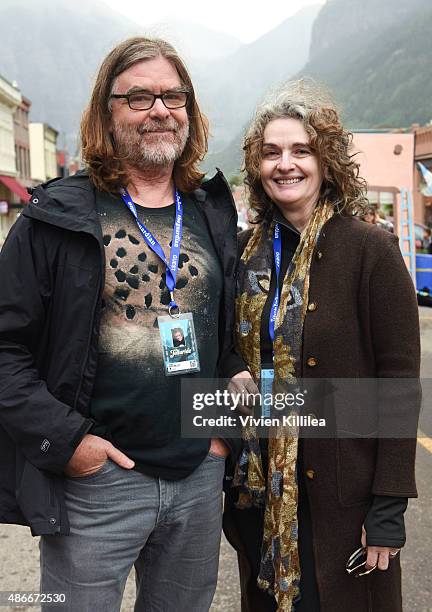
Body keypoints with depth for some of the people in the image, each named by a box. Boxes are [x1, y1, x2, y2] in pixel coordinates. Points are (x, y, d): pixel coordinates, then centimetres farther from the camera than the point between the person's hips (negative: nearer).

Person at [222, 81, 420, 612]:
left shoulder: (371, 251, -12)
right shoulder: (247, 251, 2)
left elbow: (400, 385, -12)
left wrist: (389, 506, -13)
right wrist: (233, 476, 8)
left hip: (340, 491, -4)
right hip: (258, 488, 5)